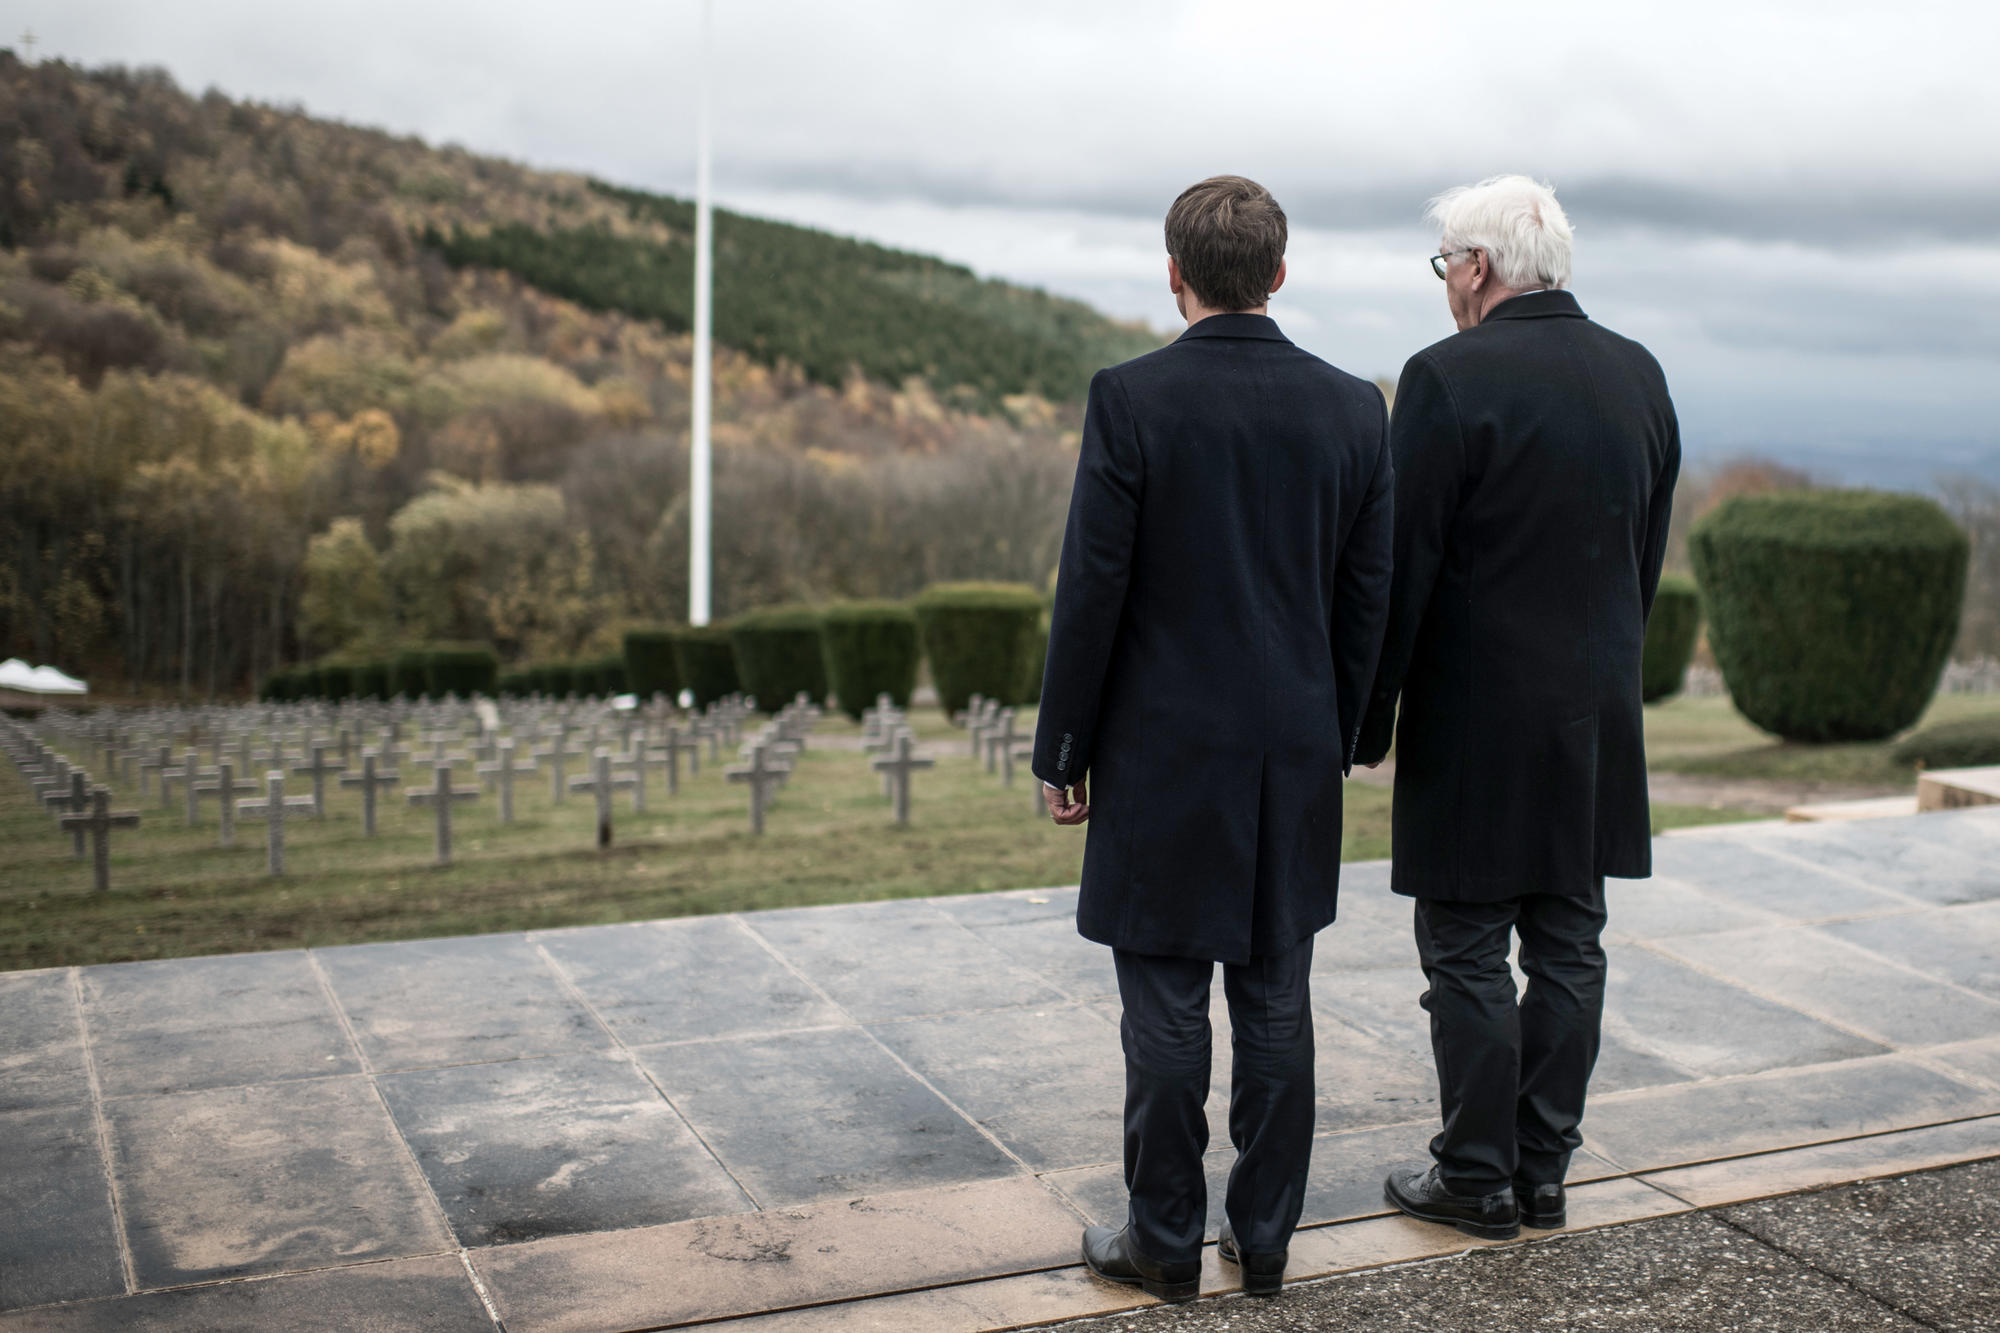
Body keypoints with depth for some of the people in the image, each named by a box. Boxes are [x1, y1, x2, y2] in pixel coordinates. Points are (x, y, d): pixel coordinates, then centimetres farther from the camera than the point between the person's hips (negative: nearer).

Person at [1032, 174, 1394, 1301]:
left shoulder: (1131, 398, -10)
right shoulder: (1354, 407, 1)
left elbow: (1092, 592, -10)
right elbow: (1368, 600, 4)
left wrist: (1063, 752, -1)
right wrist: (1336, 738, 15)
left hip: (1163, 754, -4)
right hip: (1297, 758, 4)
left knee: (1167, 1007, 5)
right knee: (1276, 1001, 12)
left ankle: (1166, 1241, 15)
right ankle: (1267, 1232, 22)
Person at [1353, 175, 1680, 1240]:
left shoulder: (1449, 378, -14)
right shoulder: (1638, 374, 7)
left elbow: (1401, 565, -14)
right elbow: (1649, 553, 12)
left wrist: (1368, 717, -6)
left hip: (1477, 717, -6)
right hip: (1598, 716, 7)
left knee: (1467, 954, 4)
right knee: (1568, 946, 12)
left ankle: (1478, 1180, 13)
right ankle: (1544, 1172, 22)